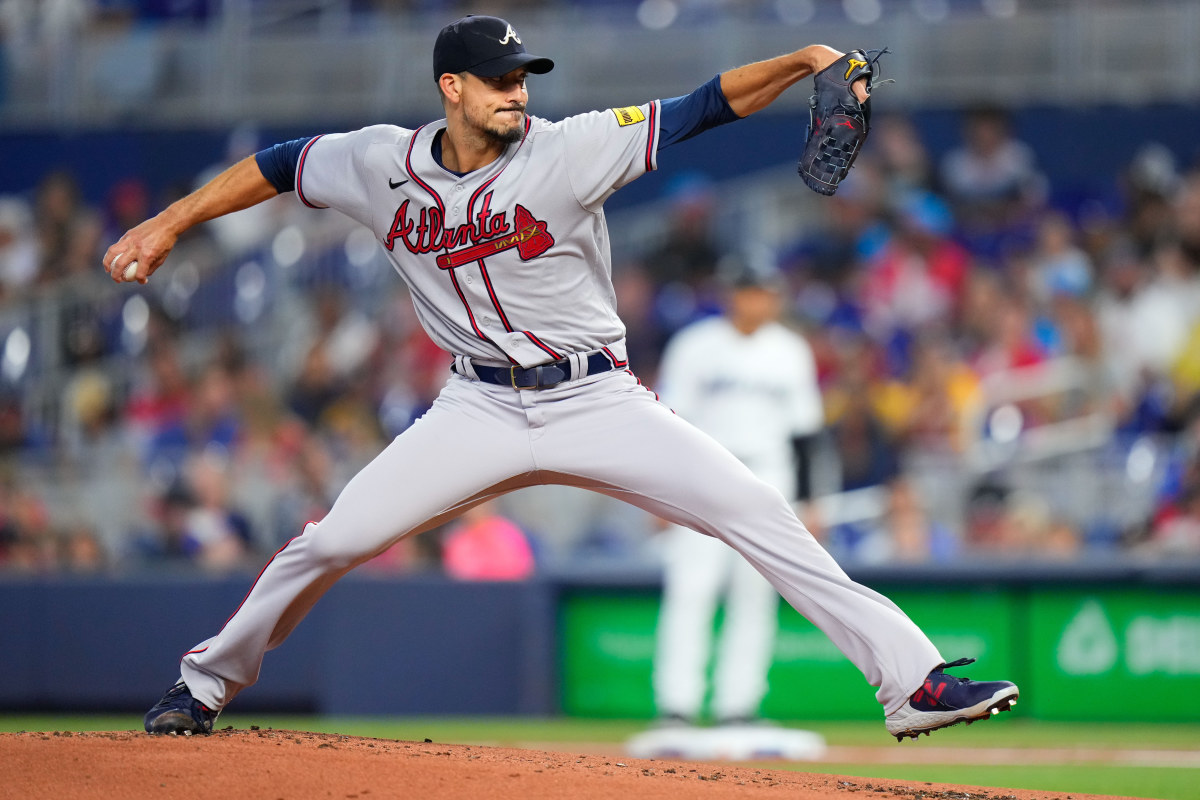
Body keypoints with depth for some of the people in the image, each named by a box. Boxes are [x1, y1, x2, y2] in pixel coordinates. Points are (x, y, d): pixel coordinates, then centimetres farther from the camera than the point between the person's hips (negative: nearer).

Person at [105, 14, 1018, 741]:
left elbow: (702, 108, -19)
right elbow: (282, 165, 11)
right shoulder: (385, 164, -4)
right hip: (480, 409, 2)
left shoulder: (570, 150, -13)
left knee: (760, 515, -15)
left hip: (598, 403, -2)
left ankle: (912, 680, -14)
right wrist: (165, 225, 10)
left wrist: (804, 61, -32)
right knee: (328, 543, -4)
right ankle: (208, 683, 20)